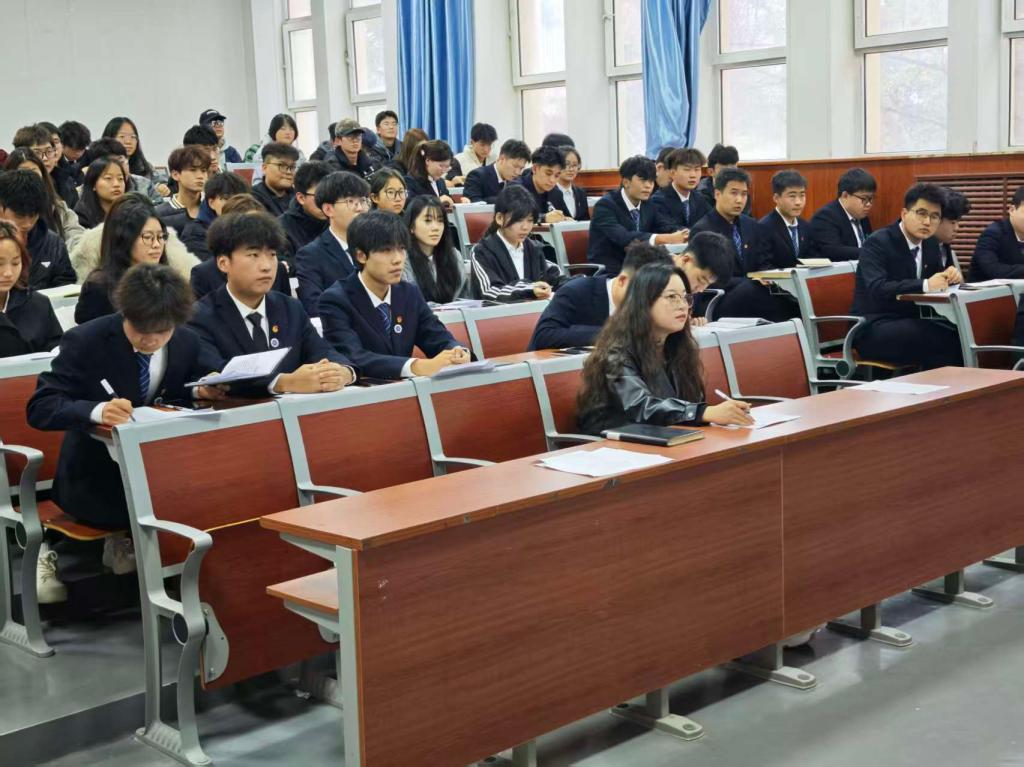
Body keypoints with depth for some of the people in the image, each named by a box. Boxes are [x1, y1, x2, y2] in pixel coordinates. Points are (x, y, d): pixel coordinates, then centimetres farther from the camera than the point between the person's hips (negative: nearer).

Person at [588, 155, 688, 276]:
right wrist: (665, 238, -38)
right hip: (606, 272, -7)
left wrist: (680, 234, -20)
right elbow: (623, 237, -27)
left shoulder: (648, 206, 10)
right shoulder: (605, 205, -12)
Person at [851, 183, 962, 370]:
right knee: (945, 340, -28)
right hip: (873, 329, -7)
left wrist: (949, 275, -7)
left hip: (911, 321, 7)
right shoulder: (877, 243, -13)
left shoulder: (931, 243, 10)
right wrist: (925, 285, -35)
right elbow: (878, 290, -27)